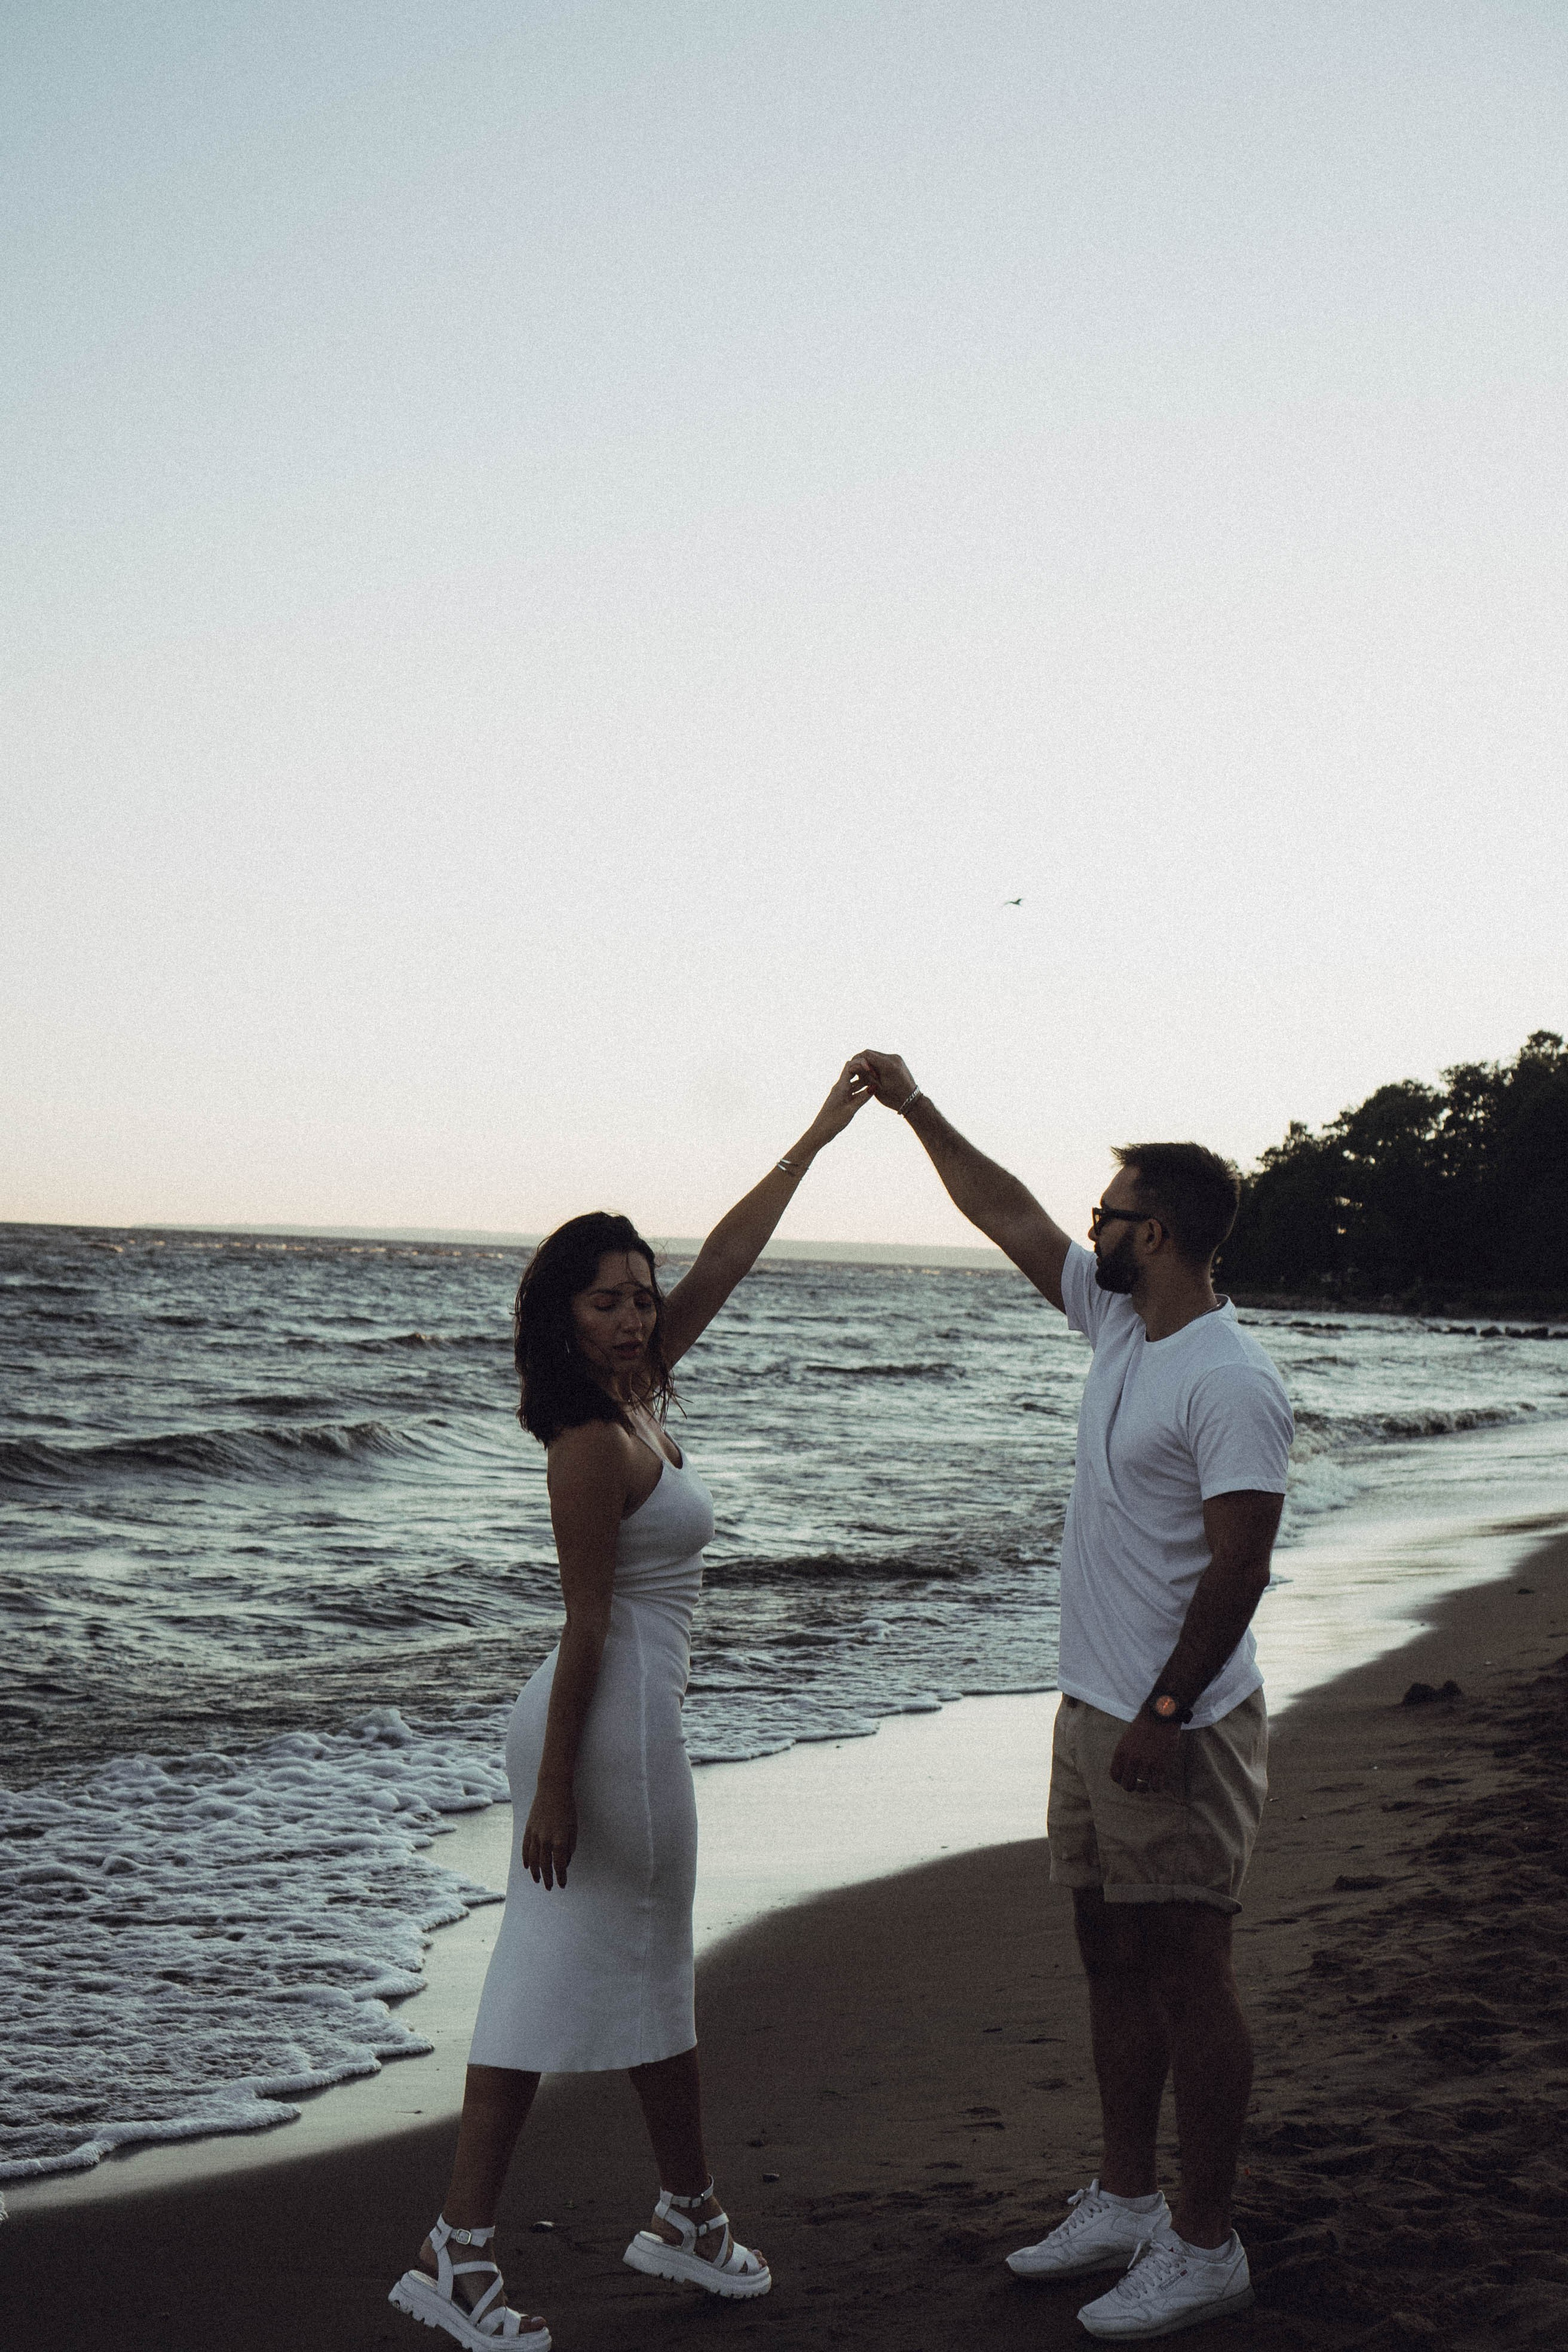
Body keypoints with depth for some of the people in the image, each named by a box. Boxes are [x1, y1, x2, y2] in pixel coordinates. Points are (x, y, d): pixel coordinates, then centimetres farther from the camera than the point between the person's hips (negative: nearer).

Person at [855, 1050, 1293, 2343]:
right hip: (1095, 1709, 9)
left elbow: (1238, 1569, -22)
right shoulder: (1120, 1324, 8)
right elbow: (1010, 1217, 19)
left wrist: (1165, 1715, -22)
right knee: (1114, 1959, 16)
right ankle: (1125, 2200, 29)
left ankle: (1205, 2247, 8)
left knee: (1189, 1972, -1)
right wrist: (916, 1108, 21)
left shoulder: (1230, 1384, -19)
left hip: (1179, 1727, -9)